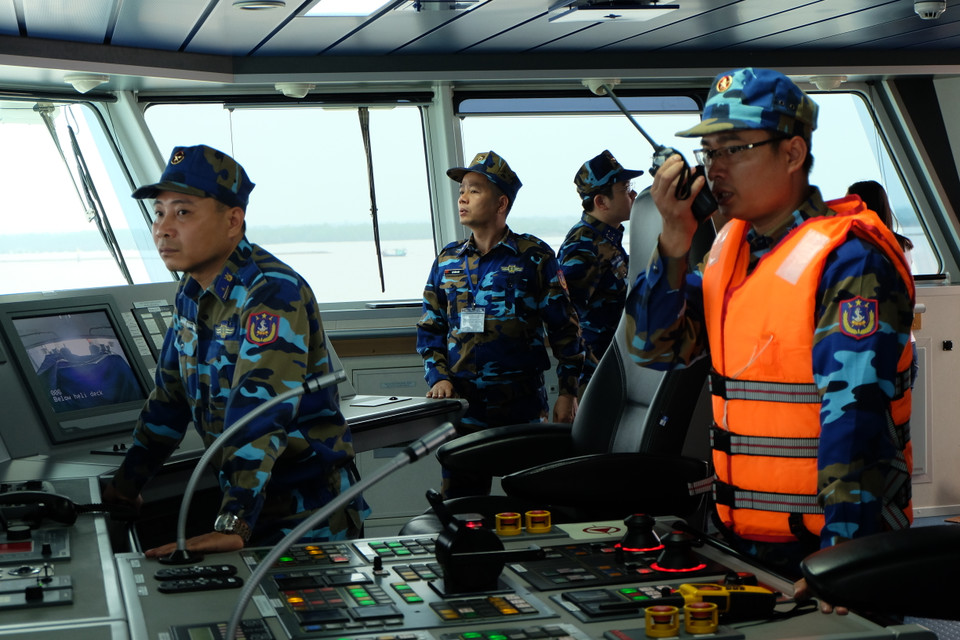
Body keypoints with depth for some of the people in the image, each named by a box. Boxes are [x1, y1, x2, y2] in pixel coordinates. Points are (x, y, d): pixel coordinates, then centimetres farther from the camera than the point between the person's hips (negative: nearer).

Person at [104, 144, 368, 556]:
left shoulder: (273, 294, -22)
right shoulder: (192, 292, 6)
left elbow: (261, 415, -33)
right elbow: (168, 395, 17)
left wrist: (232, 527, -40)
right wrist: (126, 483, 15)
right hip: (249, 501, 8)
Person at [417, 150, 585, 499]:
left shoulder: (534, 256, 0)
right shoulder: (447, 261, 10)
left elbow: (565, 327, 1)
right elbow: (430, 329, 15)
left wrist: (568, 392, -3)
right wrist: (438, 377, 0)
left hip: (523, 403, -3)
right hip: (463, 403, 3)